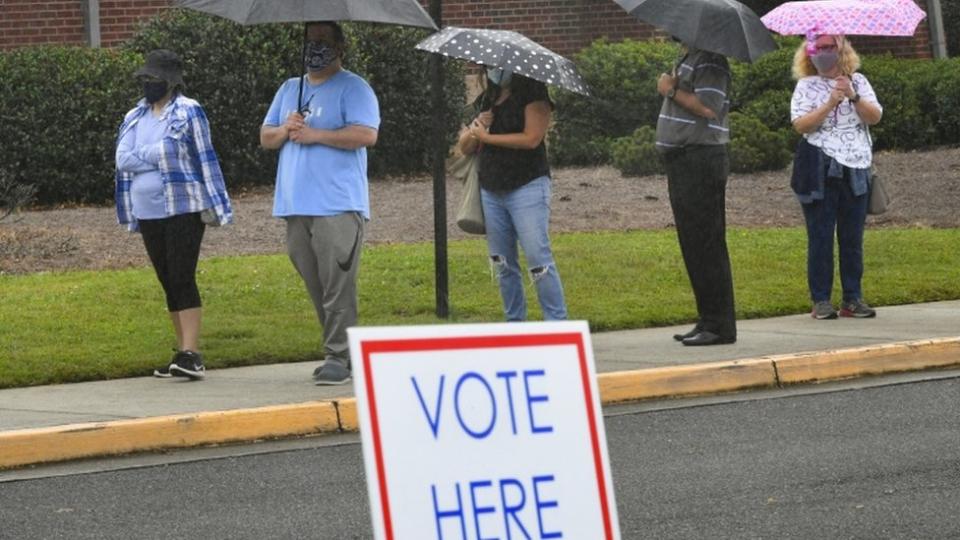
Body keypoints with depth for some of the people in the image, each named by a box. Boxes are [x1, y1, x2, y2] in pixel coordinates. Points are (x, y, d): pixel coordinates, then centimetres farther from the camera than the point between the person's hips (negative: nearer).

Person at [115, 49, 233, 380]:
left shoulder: (188, 112, -4)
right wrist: (157, 156, -11)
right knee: (168, 283, 8)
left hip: (183, 209, -6)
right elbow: (123, 159, 2)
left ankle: (191, 355, -17)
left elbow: (206, 159, -5)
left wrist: (218, 207, -8)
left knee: (183, 279, -13)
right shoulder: (135, 118, 13)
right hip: (148, 213, 6)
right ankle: (184, 352, 13)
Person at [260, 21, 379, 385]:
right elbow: (265, 137, 21)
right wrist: (285, 130, -2)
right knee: (316, 286, 7)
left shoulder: (353, 88, -1)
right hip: (296, 206, 7)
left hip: (338, 207, -7)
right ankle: (340, 352, 13)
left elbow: (366, 134, -14)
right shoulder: (290, 90, 21)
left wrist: (315, 134, -13)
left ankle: (339, 357, -11)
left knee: (337, 286, -11)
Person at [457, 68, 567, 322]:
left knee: (538, 260, -13)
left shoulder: (531, 93, -4)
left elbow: (532, 138, -17)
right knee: (503, 265, 9)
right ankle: (514, 323, 16)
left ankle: (557, 325, -11)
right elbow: (464, 147, 16)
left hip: (527, 188, -7)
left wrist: (486, 136, -10)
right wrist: (476, 127, -7)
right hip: (491, 192, 7)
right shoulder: (485, 100, 16)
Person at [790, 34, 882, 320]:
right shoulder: (806, 87, 3)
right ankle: (821, 300, 0)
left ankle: (853, 298, 8)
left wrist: (854, 97, -16)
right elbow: (801, 124, -9)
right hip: (819, 172, -2)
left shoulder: (858, 81, 10)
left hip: (856, 169, 2)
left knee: (853, 237, 3)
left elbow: (875, 116, -1)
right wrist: (830, 104, -19)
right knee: (820, 237, -3)